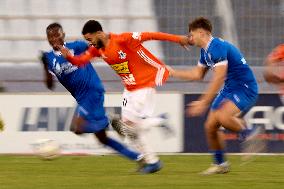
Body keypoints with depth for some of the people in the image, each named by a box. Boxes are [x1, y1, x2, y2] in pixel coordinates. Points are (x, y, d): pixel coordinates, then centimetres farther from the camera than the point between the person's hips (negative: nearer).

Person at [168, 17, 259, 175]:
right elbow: (198, 74, 24)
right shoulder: (205, 50, 10)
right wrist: (172, 72, 24)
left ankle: (249, 136, -10)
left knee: (223, 117, -34)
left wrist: (203, 102, -25)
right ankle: (220, 164, 20)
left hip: (245, 89, -10)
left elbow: (218, 79, -26)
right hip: (229, 89, 10)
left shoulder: (217, 47, -22)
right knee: (210, 126, 4)